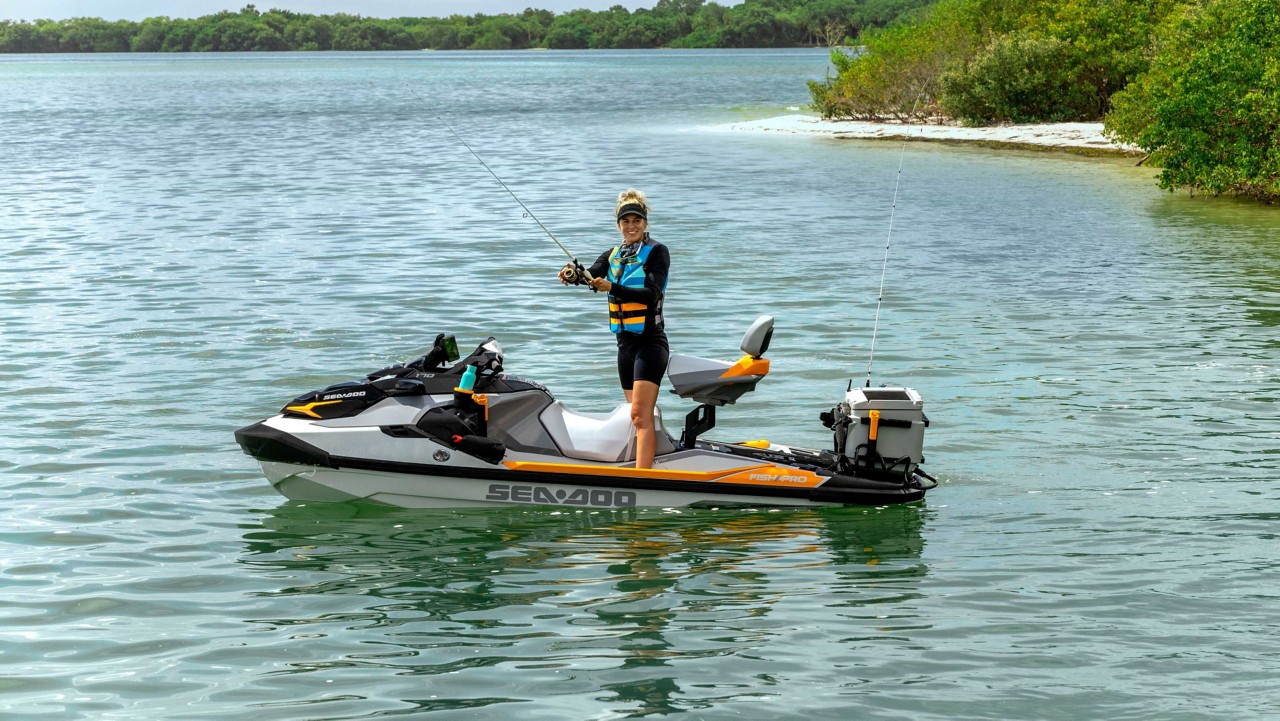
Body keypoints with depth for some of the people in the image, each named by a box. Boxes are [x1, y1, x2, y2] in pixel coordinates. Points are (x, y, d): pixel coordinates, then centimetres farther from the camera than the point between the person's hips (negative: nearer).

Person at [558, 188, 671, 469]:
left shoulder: (657, 252, -4)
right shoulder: (612, 256, 15)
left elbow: (652, 294, -17)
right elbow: (592, 275, -4)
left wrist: (612, 288, -28)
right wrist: (574, 275, -27)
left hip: (650, 343, -7)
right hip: (625, 343, 7)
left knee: (640, 415, -17)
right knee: (638, 417, 11)